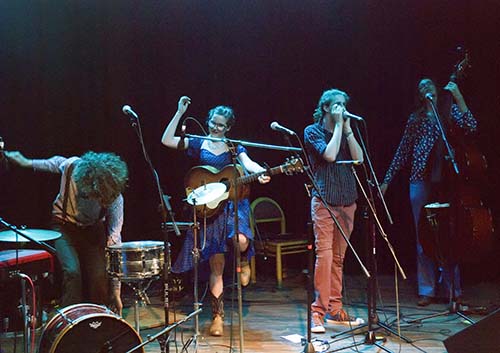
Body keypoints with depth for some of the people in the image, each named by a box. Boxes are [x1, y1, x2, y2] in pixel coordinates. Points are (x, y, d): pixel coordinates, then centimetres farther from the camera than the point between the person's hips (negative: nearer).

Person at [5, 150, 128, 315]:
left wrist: (115, 291, -26)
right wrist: (27, 162, 2)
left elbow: (115, 241, -27)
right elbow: (57, 162, -1)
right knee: (72, 271, -23)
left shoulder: (115, 198, -30)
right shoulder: (71, 166, -29)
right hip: (64, 224, 0)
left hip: (92, 229, 0)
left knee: (100, 276, -17)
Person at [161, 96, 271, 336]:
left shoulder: (234, 147, 8)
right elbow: (167, 140, -2)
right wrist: (179, 113, -5)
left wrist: (260, 172, -33)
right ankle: (217, 316, 12)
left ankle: (243, 262, 8)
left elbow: (247, 163, -11)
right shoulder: (198, 144, 8)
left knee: (240, 240, -31)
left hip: (233, 203, 0)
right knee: (216, 266, 0)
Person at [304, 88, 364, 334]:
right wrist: (338, 125, -8)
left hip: (347, 201, 5)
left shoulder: (345, 131, 14)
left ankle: (334, 309, 14)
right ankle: (318, 311, -8)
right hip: (324, 201, -5)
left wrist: (347, 128, -2)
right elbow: (329, 155, -16)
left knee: (338, 257, 8)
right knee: (324, 254, -12)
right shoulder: (313, 131, 0)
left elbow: (358, 158, 0)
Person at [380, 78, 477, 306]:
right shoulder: (415, 119, 15)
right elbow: (403, 151, 17)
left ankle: (453, 289, 8)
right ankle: (427, 290, 8)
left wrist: (457, 96, -13)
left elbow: (471, 126, -9)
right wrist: (387, 180, 14)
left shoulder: (449, 111, 10)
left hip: (446, 180, -2)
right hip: (421, 181, 2)